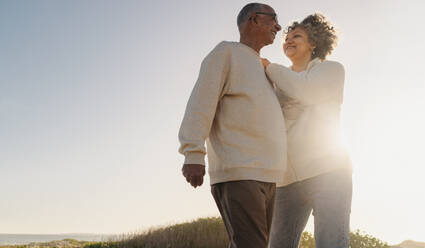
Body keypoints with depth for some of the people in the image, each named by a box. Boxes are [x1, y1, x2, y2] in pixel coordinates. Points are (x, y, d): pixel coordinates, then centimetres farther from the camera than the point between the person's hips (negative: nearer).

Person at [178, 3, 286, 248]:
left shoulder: (261, 67, 28)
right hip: (237, 173, -8)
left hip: (265, 177, 8)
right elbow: (201, 102, -8)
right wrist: (194, 154, -21)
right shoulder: (227, 52, 4)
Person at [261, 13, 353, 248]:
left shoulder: (331, 69, 10)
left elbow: (307, 91, -11)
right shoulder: (280, 85, 24)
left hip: (326, 170, -5)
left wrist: (270, 68, 2)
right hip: (288, 179, 5)